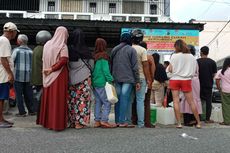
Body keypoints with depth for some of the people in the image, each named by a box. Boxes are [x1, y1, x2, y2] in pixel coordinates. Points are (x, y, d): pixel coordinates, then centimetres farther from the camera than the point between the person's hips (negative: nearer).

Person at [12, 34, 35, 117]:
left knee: (19, 94, 2)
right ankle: (31, 110, 14)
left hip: (18, 75, -4)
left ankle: (22, 112, 2)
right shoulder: (31, 51, 6)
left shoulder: (16, 50, -6)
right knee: (28, 94, 11)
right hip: (28, 76, 4)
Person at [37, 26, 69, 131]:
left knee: (48, 98, 13)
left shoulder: (47, 44, 9)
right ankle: (57, 123, 4)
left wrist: (49, 69, 9)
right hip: (59, 76, -6)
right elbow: (63, 61, -20)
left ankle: (46, 121, 21)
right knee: (58, 99, -1)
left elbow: (43, 59, 12)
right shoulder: (63, 46, -8)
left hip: (48, 77, 6)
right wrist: (52, 69, -14)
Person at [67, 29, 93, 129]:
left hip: (71, 79, 2)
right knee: (82, 100, 5)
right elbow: (91, 65, 3)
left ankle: (70, 121, 15)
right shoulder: (86, 51, -5)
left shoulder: (68, 50, -4)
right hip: (84, 79, -1)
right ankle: (80, 122, 6)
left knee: (71, 100, 9)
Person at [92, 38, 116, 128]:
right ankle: (104, 121, -5)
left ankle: (97, 121, 16)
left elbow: (93, 69, 10)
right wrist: (110, 80, -10)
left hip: (94, 82, 8)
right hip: (102, 83, -7)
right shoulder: (103, 56, -10)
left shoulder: (94, 56, 9)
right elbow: (105, 70, -15)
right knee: (107, 102, -2)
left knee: (98, 102, 12)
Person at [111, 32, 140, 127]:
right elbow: (135, 67, -6)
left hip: (116, 78, 5)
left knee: (118, 99, 10)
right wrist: (137, 81, -3)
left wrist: (112, 77, 20)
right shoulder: (131, 50, -3)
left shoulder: (114, 50, 13)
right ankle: (122, 121, -2)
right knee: (125, 99, -4)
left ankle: (117, 121, 14)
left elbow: (111, 65, 16)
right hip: (128, 78, -5)